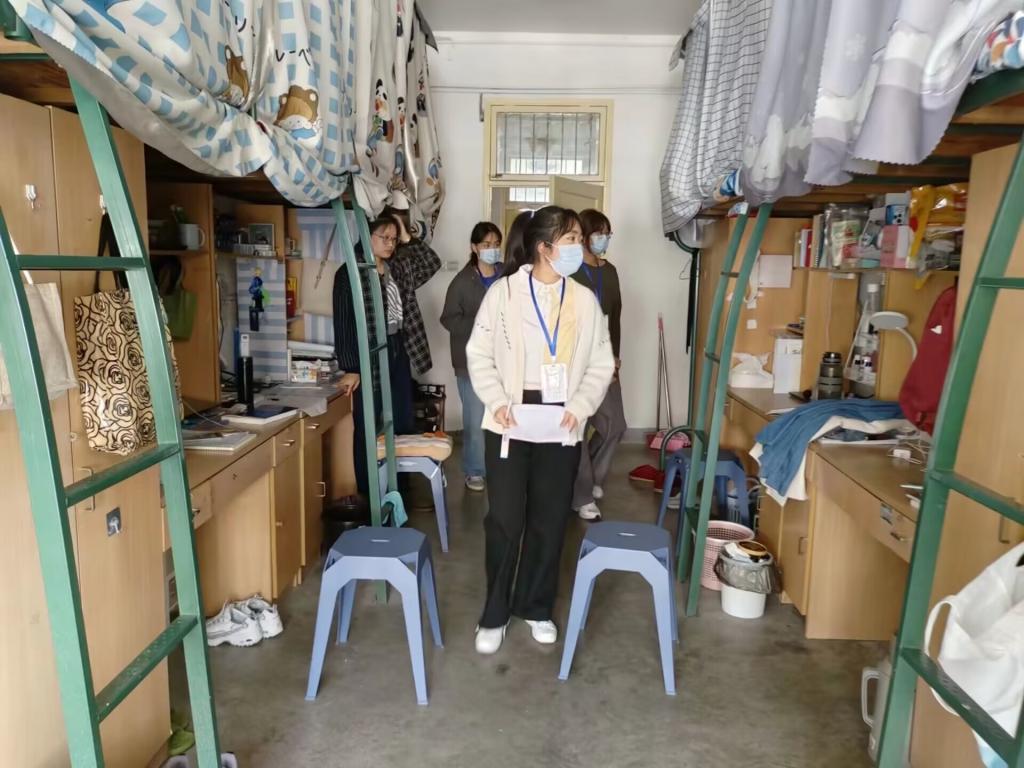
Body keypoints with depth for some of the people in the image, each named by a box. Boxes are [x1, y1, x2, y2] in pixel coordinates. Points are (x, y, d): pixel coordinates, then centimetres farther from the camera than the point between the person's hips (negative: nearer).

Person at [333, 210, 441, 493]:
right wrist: (350, 368, -16)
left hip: (398, 351, 7)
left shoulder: (398, 268, 10)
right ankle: (367, 495, 13)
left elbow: (432, 263, 13)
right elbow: (343, 322, -13)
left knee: (404, 423, 13)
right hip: (368, 356, -7)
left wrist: (408, 239, 2)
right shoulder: (350, 273, -10)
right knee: (367, 428, 2)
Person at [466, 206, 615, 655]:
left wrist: (579, 407, -9)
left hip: (561, 427, 3)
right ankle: (495, 613, 20)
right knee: (504, 519, 2)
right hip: (509, 424, -2)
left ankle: (536, 608, 29)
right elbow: (479, 354, -1)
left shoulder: (585, 300, 3)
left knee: (550, 520, 10)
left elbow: (601, 364, 5)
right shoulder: (503, 292, -4)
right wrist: (496, 401, -14)